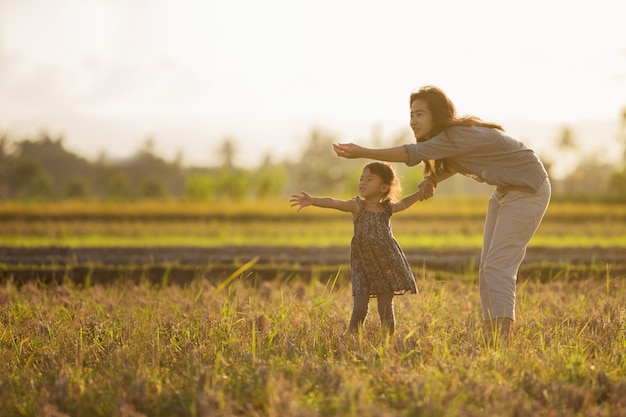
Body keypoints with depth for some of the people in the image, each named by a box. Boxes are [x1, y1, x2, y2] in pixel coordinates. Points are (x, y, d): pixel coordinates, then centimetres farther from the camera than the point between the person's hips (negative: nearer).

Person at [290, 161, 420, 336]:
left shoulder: (388, 208, 4)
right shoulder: (357, 206, -7)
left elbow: (403, 204, 27)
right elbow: (334, 203, -27)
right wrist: (313, 200, -43)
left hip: (387, 265, 2)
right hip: (362, 264, -2)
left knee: (386, 310, 4)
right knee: (359, 309, -9)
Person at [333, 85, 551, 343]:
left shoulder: (459, 136, -28)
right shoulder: (452, 135, 0)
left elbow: (412, 153, -36)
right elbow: (460, 162, 17)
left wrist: (361, 152, -37)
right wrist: (433, 179, -5)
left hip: (528, 190, -10)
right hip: (504, 191, 10)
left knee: (497, 266, -17)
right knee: (487, 268, 7)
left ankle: (502, 338, -20)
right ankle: (492, 335, 9)